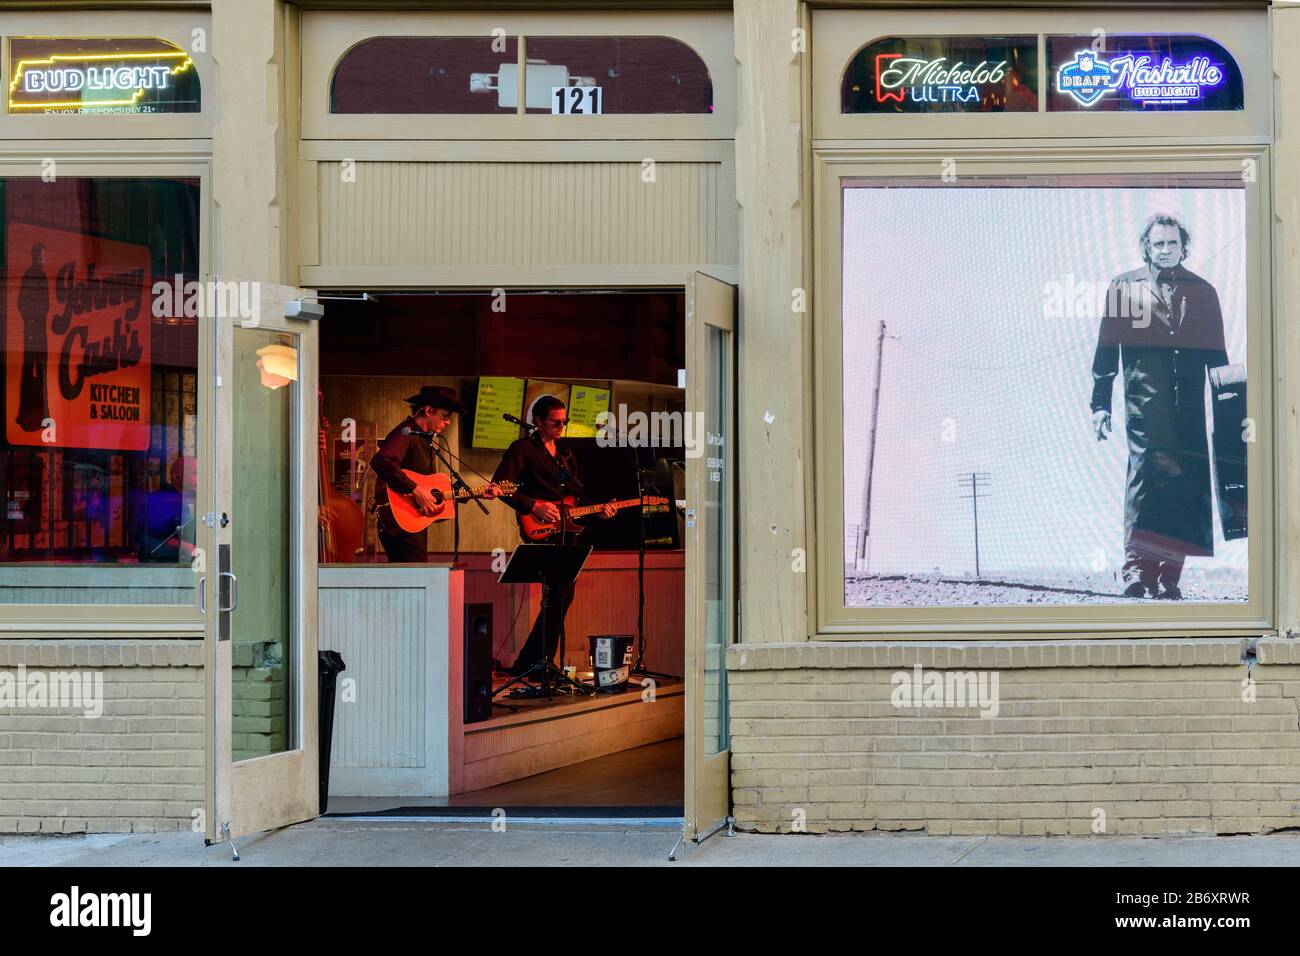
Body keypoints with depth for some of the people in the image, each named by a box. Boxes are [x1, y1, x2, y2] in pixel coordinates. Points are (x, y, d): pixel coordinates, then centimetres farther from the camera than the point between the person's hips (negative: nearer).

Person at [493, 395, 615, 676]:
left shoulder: (566, 453, 21)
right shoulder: (522, 449, -3)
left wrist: (597, 510, 9)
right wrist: (534, 506, -20)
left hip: (566, 532, 8)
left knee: (562, 596, 7)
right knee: (562, 593, -17)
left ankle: (527, 664, 14)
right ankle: (537, 662, -11)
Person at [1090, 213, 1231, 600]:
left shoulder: (1202, 292, 16)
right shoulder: (1124, 288, 11)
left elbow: (1216, 356, 18)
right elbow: (1106, 351, 9)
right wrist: (1100, 404, 3)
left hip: (1189, 407, 3)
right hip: (1145, 402, -3)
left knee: (1187, 482, -1)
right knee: (1147, 470, -18)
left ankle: (1168, 575, 3)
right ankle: (1137, 566, -23)